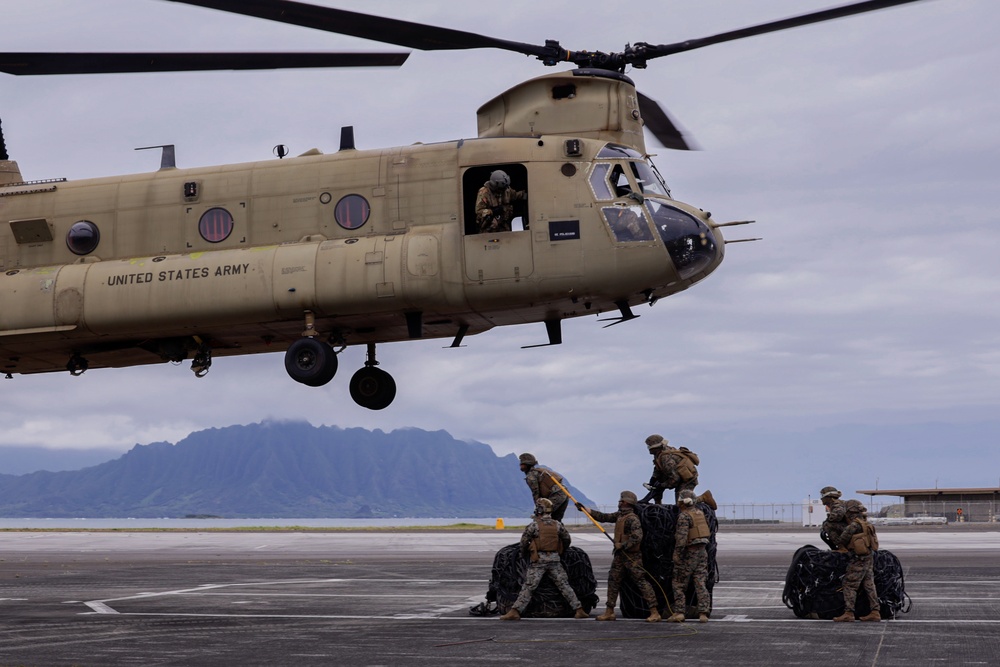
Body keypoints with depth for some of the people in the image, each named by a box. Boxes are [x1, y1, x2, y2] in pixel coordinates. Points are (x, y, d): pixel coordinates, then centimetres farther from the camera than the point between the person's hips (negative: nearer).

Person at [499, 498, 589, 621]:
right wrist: (561, 552, 31)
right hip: (555, 560, 3)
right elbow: (567, 539, 15)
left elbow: (524, 542, -4)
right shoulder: (557, 525, 5)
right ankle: (579, 610, 7)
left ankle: (515, 612, -9)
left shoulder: (533, 525, -7)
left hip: (538, 560, -3)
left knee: (527, 587, -3)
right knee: (564, 586, 9)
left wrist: (524, 551, 17)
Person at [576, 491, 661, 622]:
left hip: (632, 557, -10)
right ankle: (609, 612, 20)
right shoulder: (619, 515, 11)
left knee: (641, 582, -10)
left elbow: (637, 537, -27)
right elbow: (604, 517, 19)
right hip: (620, 555, 10)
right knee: (613, 580, 12)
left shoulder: (633, 519, -18)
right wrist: (584, 509, 19)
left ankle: (654, 612, -9)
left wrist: (622, 545, -19)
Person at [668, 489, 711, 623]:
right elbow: (709, 532, 20)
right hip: (702, 551, 7)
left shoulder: (684, 516, -14)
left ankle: (679, 612, 0)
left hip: (689, 552, -7)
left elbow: (681, 537, -21)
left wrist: (677, 554, -18)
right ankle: (703, 613, -2)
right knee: (701, 583, 5)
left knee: (679, 584, 4)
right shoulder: (700, 513, 11)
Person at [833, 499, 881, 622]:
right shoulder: (865, 524, 13)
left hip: (858, 560, -9)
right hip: (869, 558, 9)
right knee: (869, 585, 10)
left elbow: (843, 538, -12)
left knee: (849, 586, -6)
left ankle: (848, 614, -9)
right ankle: (875, 612, 10)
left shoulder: (855, 525, -15)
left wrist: (838, 544, 10)